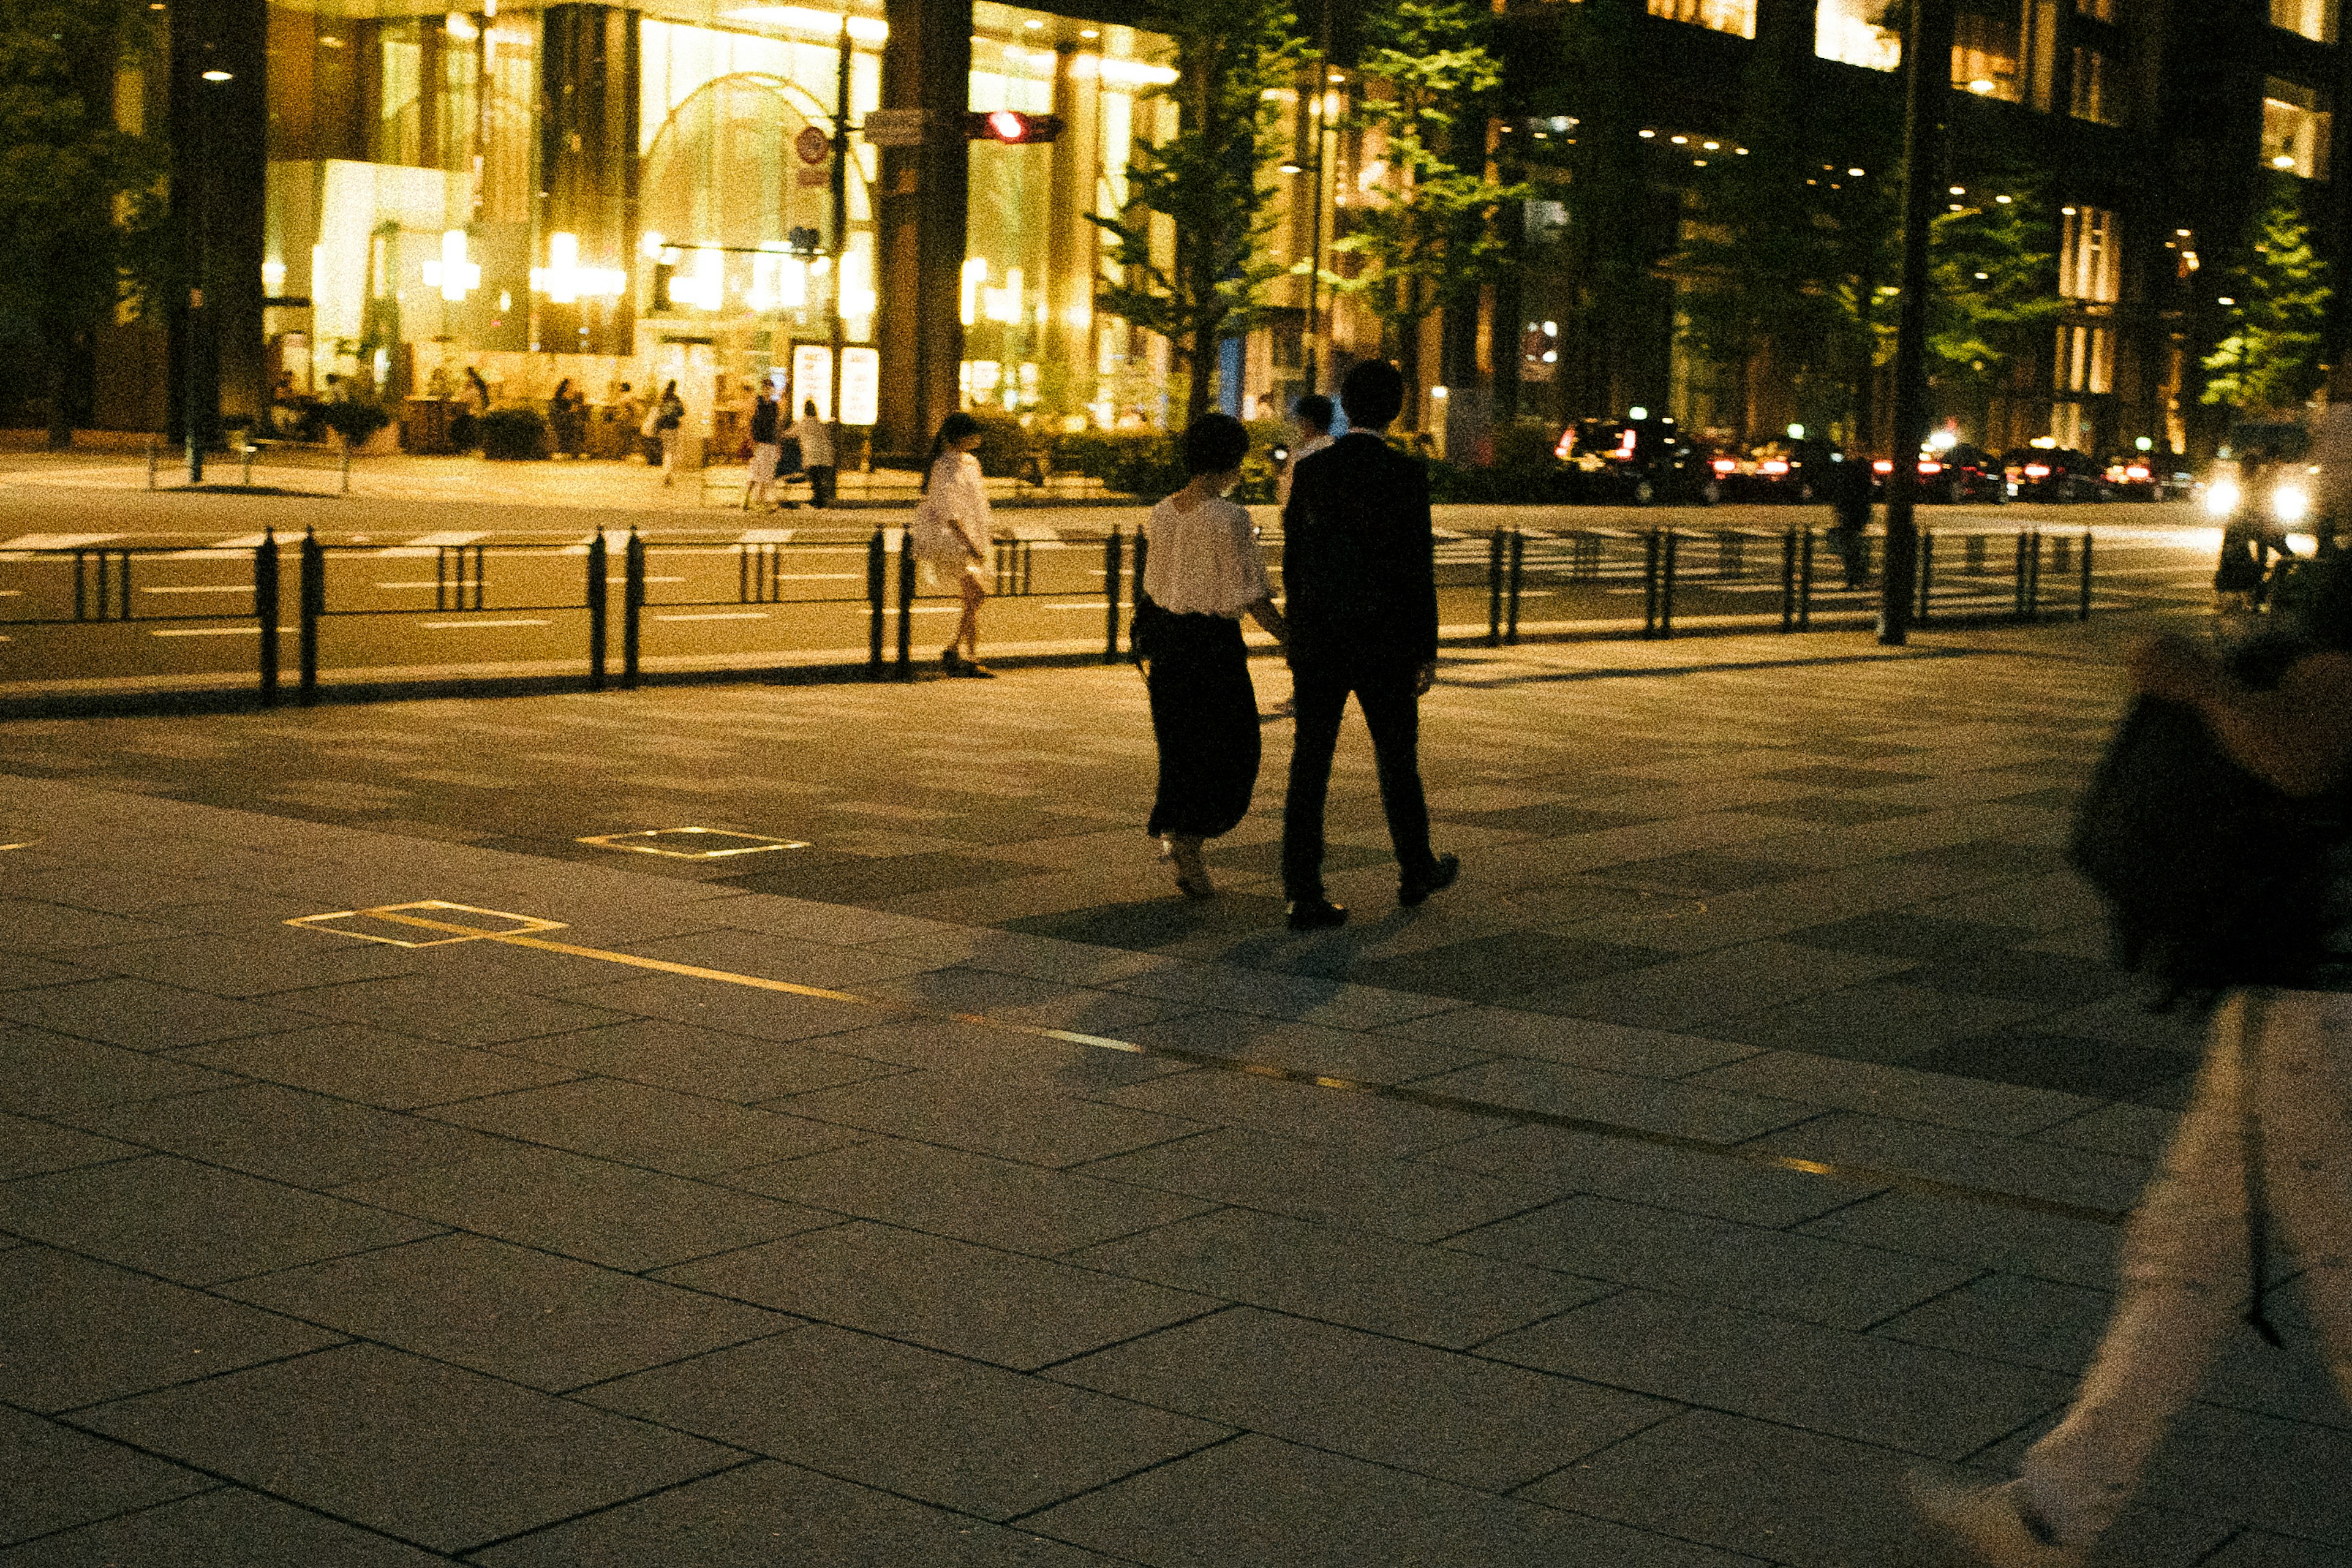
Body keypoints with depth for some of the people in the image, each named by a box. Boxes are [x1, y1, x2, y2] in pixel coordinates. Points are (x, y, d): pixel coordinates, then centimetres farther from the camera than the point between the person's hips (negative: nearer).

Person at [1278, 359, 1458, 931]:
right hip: (1385, 645, -2)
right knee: (1397, 757, 16)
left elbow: (1293, 560, 5)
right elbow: (1419, 568, -9)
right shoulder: (1406, 475, -9)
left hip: (1317, 645, 2)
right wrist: (1427, 652, -2)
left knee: (1310, 763, 2)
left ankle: (1304, 894, -2)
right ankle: (1417, 871, 33)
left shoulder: (1310, 471, 0)